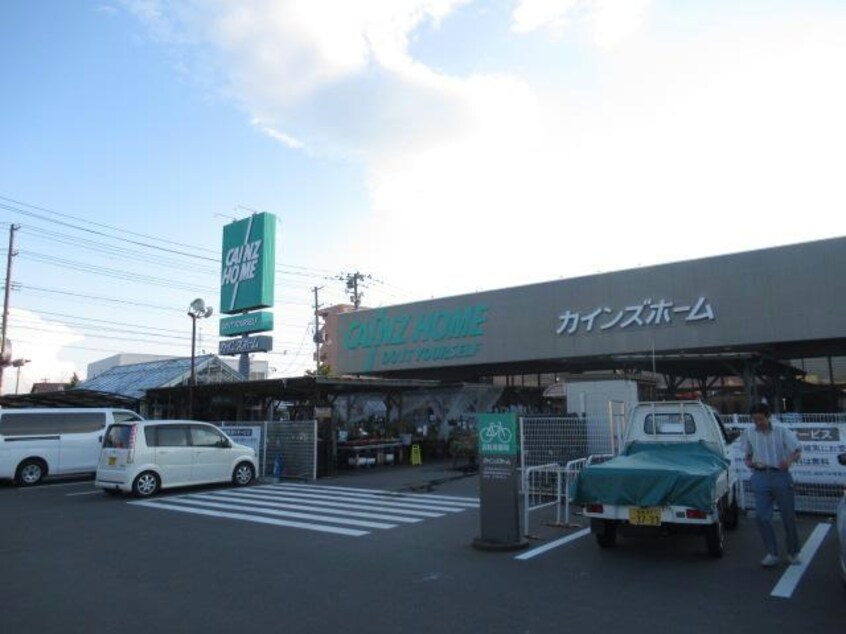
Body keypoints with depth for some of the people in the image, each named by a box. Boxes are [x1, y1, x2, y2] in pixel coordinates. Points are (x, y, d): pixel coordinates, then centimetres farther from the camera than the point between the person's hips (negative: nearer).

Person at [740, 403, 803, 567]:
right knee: (762, 517, -1)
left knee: (788, 516, 6)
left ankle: (793, 553, 25)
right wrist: (750, 462, -7)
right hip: (760, 477, 2)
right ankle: (772, 553, 13)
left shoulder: (781, 431, -2)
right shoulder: (748, 433, 4)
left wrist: (789, 460, -20)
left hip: (781, 475, -2)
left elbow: (797, 451, 0)